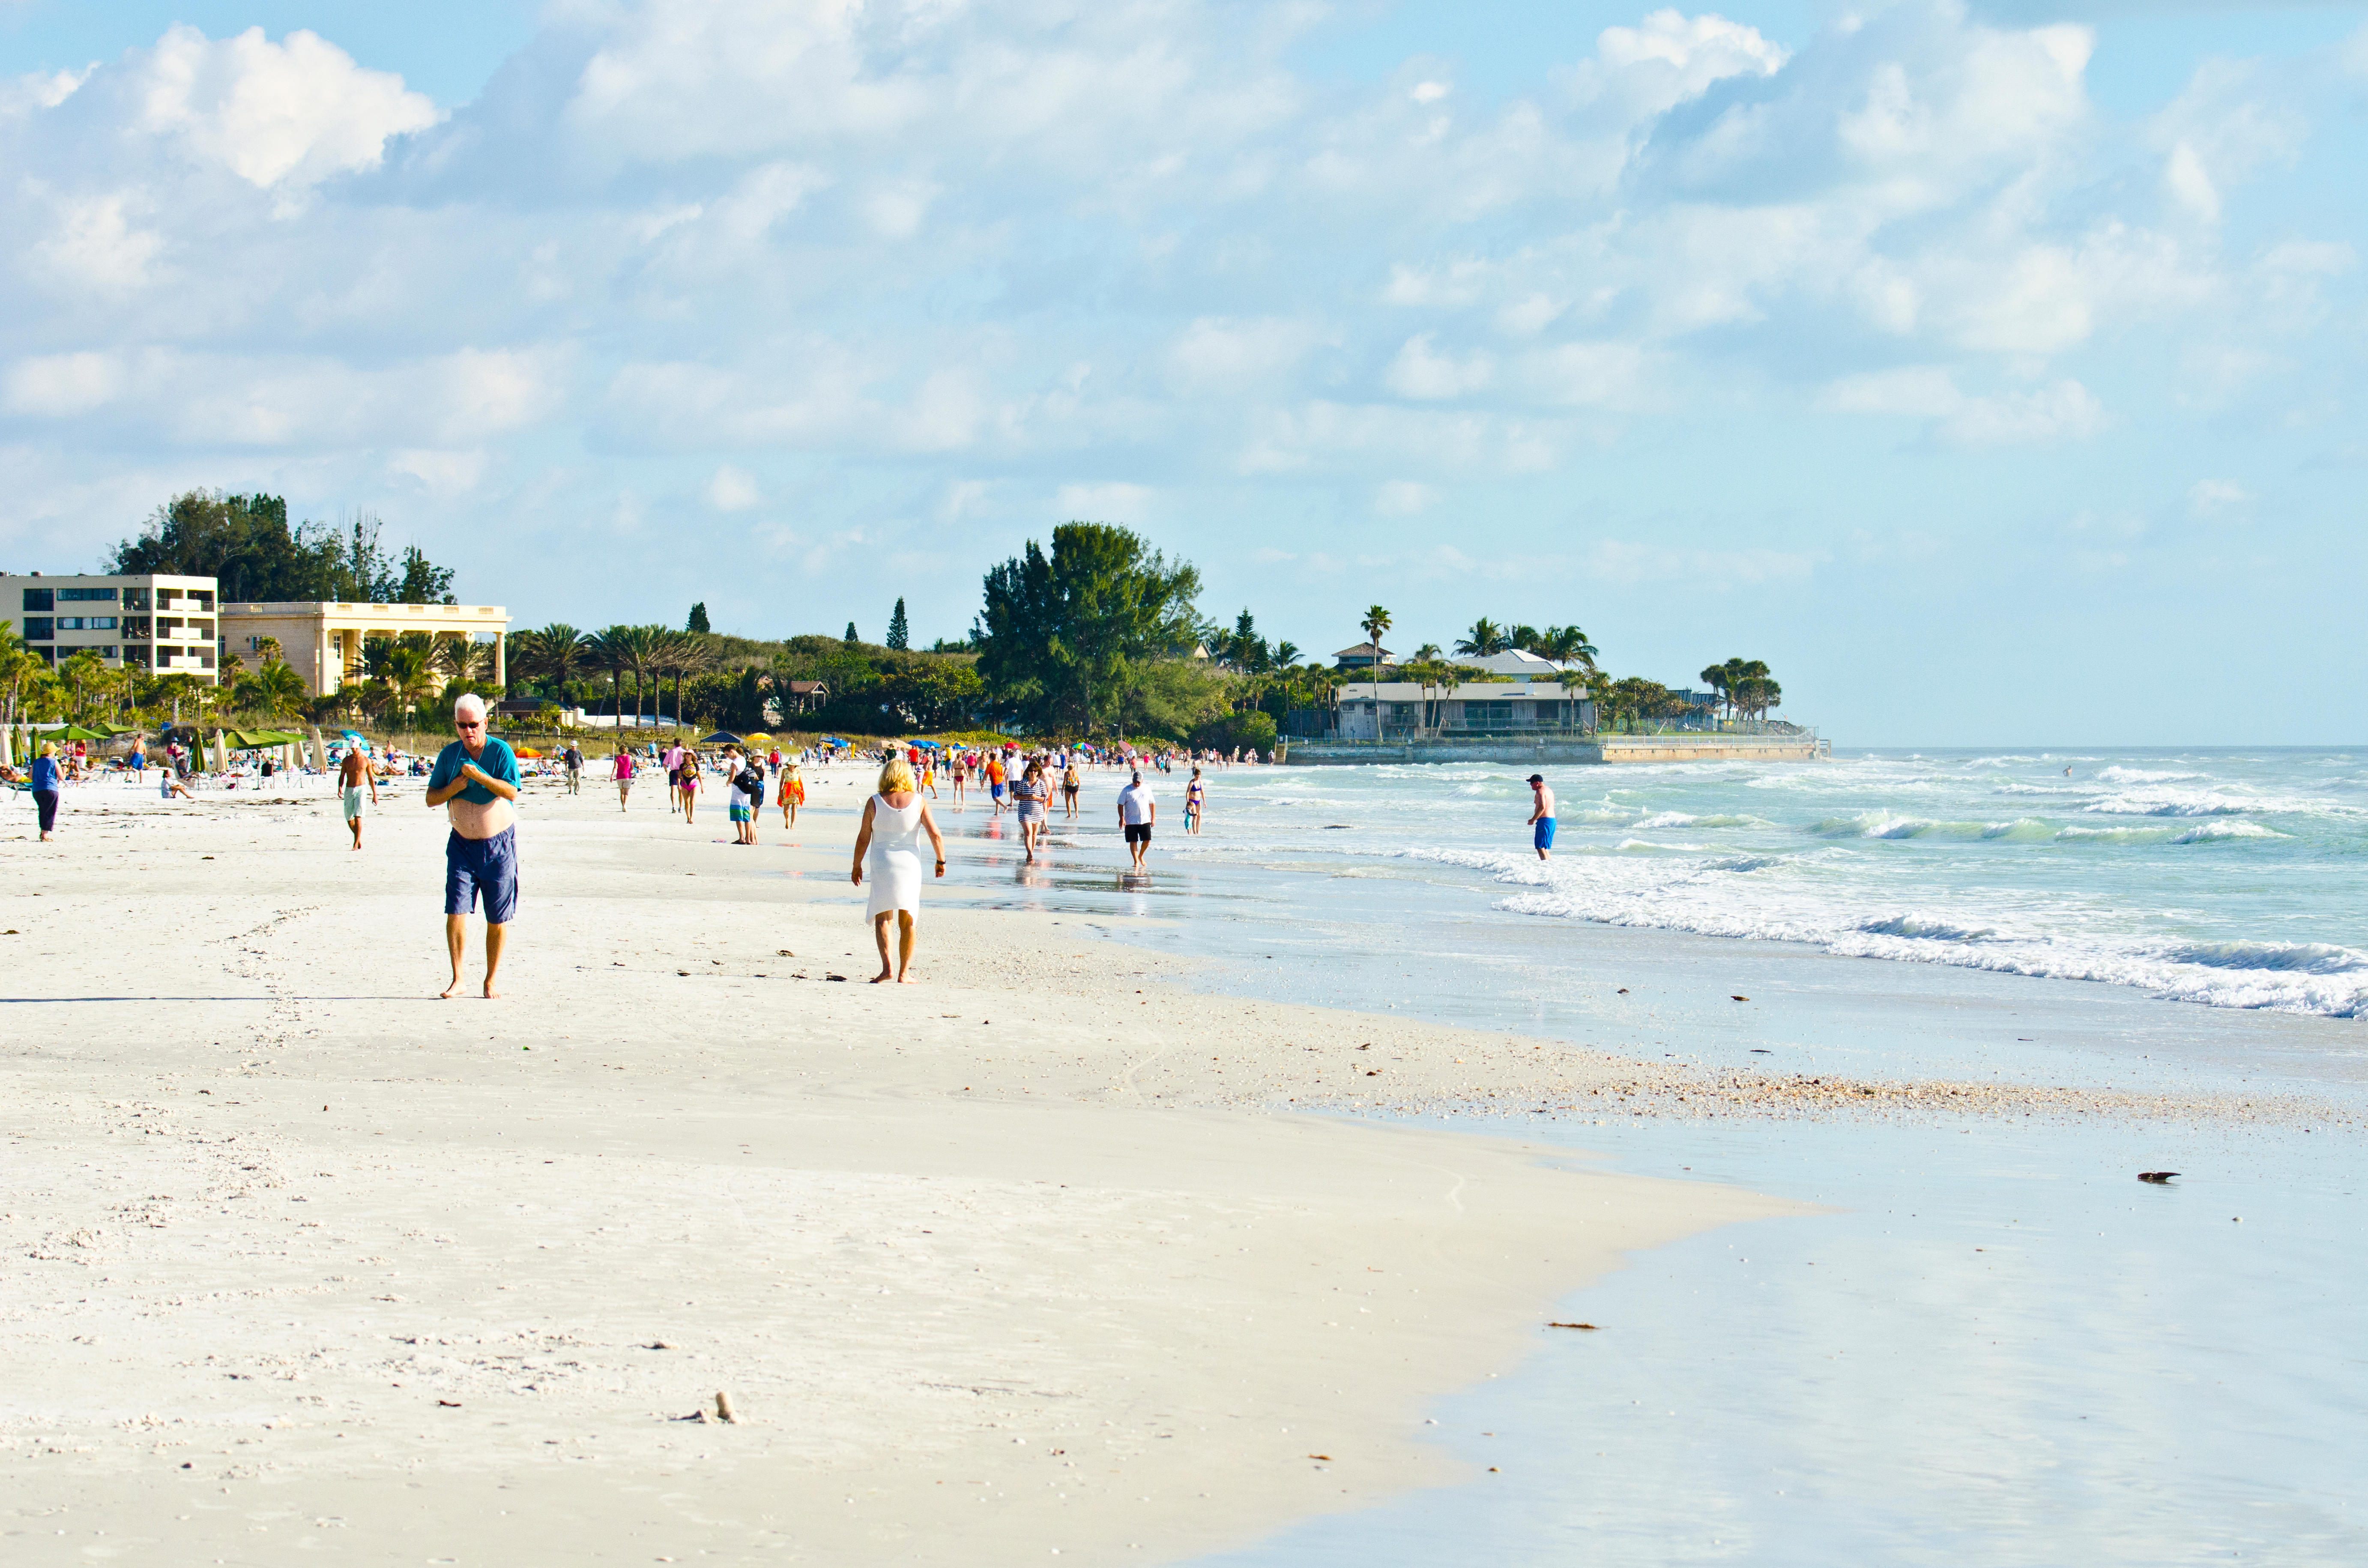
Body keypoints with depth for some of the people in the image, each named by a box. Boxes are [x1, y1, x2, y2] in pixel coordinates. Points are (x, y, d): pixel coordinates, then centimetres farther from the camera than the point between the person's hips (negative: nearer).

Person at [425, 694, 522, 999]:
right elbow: (431, 799, 4)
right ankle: (457, 978, -1)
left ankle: (490, 982, 12)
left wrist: (478, 776, -31)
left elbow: (511, 791, -21)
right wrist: (453, 788, -15)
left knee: (498, 919, 2)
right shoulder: (449, 755, 2)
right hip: (462, 844, 2)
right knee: (455, 911, -9)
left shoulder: (501, 751, -8)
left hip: (499, 844, -2)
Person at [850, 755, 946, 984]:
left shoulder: (875, 802, -4)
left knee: (882, 918, 4)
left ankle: (888, 967, -15)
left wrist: (857, 866, 10)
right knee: (907, 921, 10)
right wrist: (941, 861, 9)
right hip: (910, 864, 1)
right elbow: (935, 834, -5)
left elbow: (863, 838, -2)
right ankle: (904, 973, 9)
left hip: (881, 864, -1)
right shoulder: (918, 801, -3)